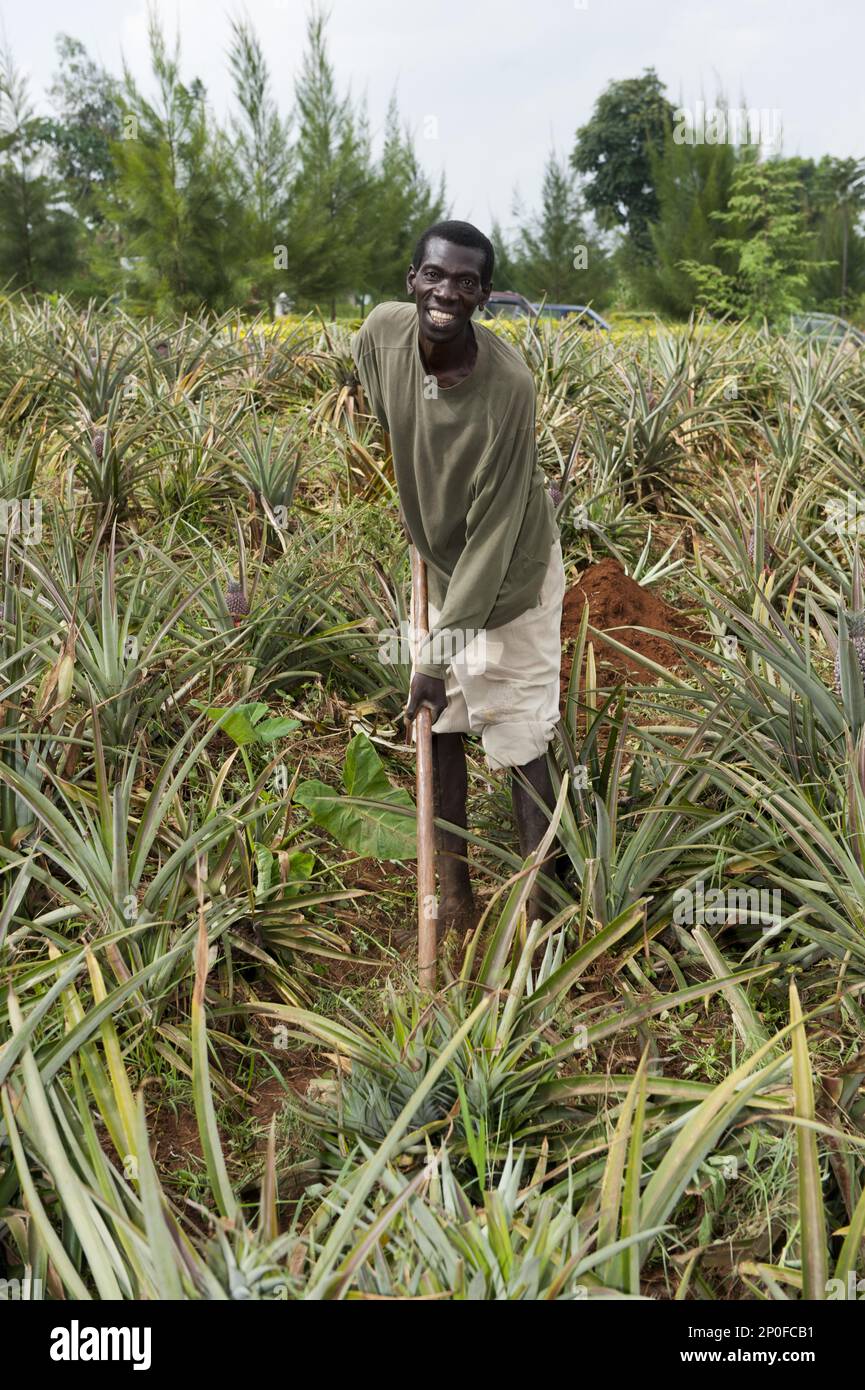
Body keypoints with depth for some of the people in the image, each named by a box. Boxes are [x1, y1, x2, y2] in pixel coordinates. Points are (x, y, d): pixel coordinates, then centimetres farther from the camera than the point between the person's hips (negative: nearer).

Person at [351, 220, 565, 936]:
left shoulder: (508, 385, -33)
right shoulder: (381, 333, -18)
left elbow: (494, 530, -28)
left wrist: (445, 649, -27)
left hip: (510, 576, -6)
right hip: (436, 562, 6)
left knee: (521, 741, 1)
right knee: (441, 725, 12)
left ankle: (539, 901, 14)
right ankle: (454, 892, 26)